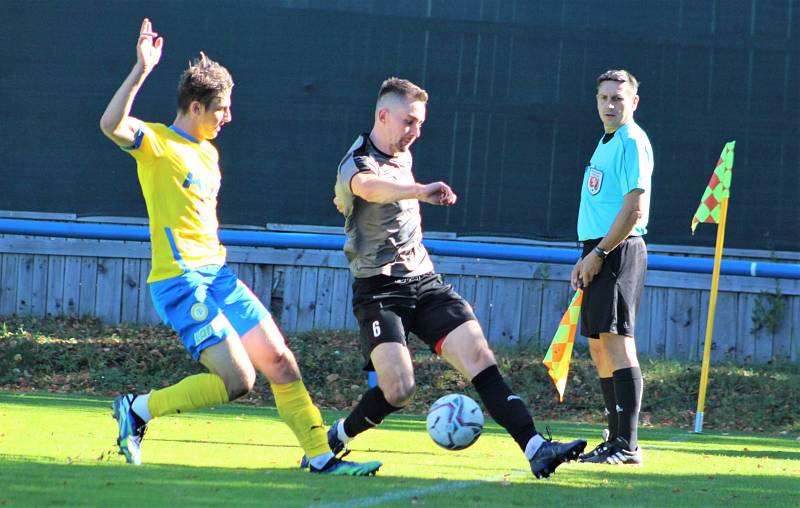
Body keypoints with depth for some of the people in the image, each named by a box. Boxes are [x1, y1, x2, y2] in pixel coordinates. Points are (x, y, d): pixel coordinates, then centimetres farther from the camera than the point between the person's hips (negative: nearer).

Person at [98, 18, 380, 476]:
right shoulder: (156, 143, -8)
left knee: (281, 362, 3)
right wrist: (142, 71, -34)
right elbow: (112, 125, -29)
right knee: (237, 380, -16)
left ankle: (321, 456, 10)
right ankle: (137, 409, -1)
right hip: (179, 280, -9)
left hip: (217, 274, 9)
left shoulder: (209, 154, 18)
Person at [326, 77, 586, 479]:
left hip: (424, 281, 7)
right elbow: (369, 187, -42)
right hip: (379, 290, -7)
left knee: (478, 355, -12)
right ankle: (332, 441, 6)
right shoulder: (357, 163, -13)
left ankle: (535, 448, -23)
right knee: (398, 388, -21)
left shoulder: (403, 156, 15)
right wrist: (421, 191, -58)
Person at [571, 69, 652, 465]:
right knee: (599, 345, 12)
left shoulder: (632, 142, -11)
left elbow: (634, 210, -18)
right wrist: (586, 258, 16)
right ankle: (616, 439, 18)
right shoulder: (606, 142, 19)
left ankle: (628, 445, -18)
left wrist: (598, 254, -16)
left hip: (618, 251, -10)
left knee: (616, 339, -15)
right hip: (599, 251, 10)